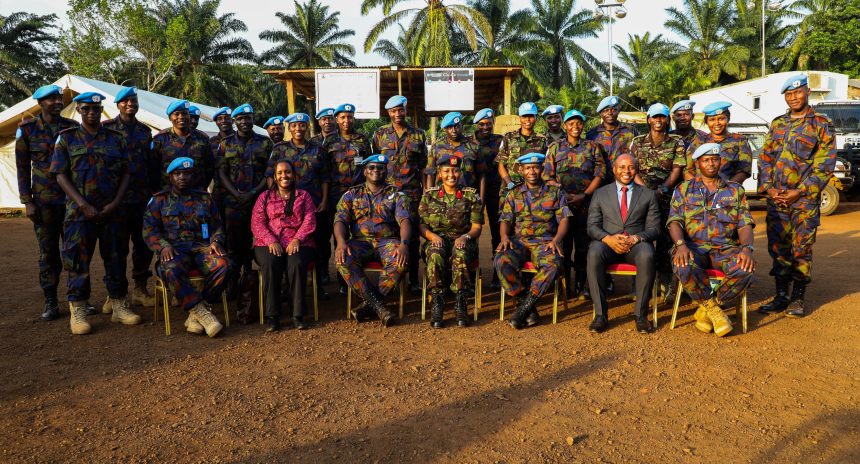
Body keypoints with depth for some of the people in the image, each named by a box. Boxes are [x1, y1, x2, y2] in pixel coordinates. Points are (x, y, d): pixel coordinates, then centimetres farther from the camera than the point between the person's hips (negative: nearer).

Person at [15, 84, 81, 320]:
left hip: (72, 199, 1)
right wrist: (27, 201, -4)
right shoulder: (27, 130, 1)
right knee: (48, 253, 3)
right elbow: (22, 168, 3)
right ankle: (51, 302, 13)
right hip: (44, 201, -1)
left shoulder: (73, 127, 4)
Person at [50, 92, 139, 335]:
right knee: (77, 260, 0)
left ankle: (118, 305, 16)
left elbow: (125, 174, 6)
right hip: (79, 211, -2)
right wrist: (84, 205, -12)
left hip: (112, 210, 2)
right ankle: (77, 311, 8)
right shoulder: (66, 138, 4)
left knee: (115, 258, 7)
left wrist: (115, 203, -7)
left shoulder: (116, 138, 9)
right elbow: (61, 176, -1)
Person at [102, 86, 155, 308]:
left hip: (143, 198, 4)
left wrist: (153, 192, 13)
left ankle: (140, 289, 19)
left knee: (144, 244, 7)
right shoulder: (107, 128, 0)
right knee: (118, 246, 2)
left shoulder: (145, 131, 14)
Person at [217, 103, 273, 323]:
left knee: (256, 244, -5)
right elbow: (221, 173, 7)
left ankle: (247, 295, -1)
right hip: (233, 202, 1)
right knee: (234, 245, 0)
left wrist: (254, 192, -8)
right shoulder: (226, 144, 12)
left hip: (259, 200, -1)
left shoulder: (265, 142, 10)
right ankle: (232, 286, 11)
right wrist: (236, 194, -8)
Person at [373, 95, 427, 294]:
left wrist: (425, 190, 7)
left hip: (411, 191, 0)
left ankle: (413, 280, 8)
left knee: (412, 235, 1)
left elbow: (423, 166, 12)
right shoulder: (380, 134, 9)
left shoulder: (418, 135, 10)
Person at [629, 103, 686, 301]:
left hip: (667, 198, -1)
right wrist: (645, 188, -13)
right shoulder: (637, 142, 10)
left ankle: (665, 283, 5)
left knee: (665, 239, -2)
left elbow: (677, 169, -3)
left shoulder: (677, 142, 6)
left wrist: (662, 189, -18)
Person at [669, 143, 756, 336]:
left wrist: (746, 248, -14)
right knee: (684, 267, -37)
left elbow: (745, 224, 8)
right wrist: (681, 245, -20)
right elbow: (674, 221, 1)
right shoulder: (683, 190, 13)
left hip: (726, 247, 2)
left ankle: (705, 309, -8)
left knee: (745, 270, -32)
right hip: (693, 246, -1)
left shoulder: (735, 190, 17)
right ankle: (714, 311, -11)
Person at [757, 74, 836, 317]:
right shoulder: (777, 124, 14)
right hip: (776, 198, 4)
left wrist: (799, 192, -14)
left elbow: (825, 164, -6)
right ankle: (781, 296, 17)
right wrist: (768, 188, -3)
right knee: (778, 247, 6)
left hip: (804, 199, -4)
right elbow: (765, 158, 12)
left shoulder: (821, 124, 0)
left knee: (801, 249, 1)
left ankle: (798, 299, 12)